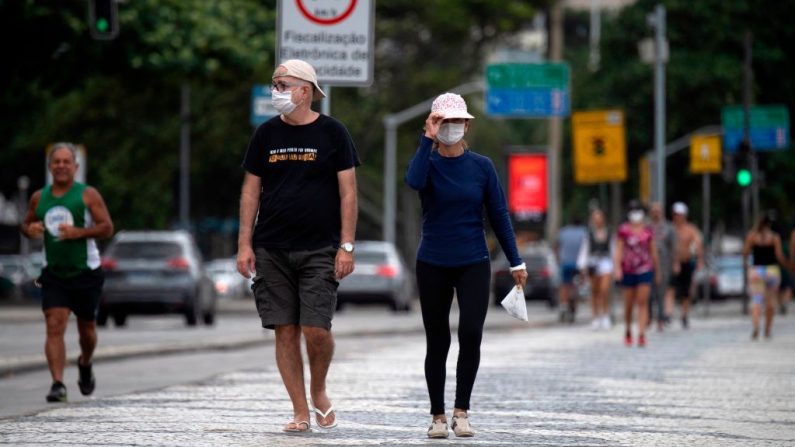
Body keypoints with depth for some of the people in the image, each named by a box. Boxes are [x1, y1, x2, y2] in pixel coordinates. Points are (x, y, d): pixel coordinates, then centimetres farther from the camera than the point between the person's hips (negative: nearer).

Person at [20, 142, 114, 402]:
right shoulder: (39, 198, 7)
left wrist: (78, 232, -24)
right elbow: (26, 224, 19)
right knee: (54, 327, -14)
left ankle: (85, 364, 43)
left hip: (86, 273, -1)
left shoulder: (88, 195, -4)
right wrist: (30, 230, -6)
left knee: (86, 329, 11)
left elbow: (107, 228, -9)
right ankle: (58, 384, -18)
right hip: (54, 274, 2)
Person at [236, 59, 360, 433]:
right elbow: (251, 191, 10)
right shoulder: (266, 134, 8)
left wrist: (346, 246, -8)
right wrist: (245, 244, 2)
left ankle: (319, 392, 15)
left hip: (319, 249, -3)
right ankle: (300, 412, 7)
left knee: (316, 329, -12)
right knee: (285, 331, 1)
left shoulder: (332, 133, 0)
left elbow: (348, 192, -1)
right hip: (271, 250, 3)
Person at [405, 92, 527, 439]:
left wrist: (515, 262, 3)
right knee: (437, 342, 5)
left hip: (473, 264, 0)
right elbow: (414, 181, -26)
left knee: (471, 334, -16)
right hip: (433, 265, 0)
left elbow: (498, 215, 5)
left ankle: (461, 411, -5)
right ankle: (438, 416, 16)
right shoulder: (428, 162, -1)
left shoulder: (481, 167, 1)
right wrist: (428, 138, -23)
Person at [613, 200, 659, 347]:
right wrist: (617, 268, -13)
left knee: (643, 302, -9)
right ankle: (628, 332, 29)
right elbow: (618, 250, -2)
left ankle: (642, 335, -14)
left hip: (645, 270, 0)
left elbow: (653, 252, 13)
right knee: (628, 304, 7)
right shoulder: (623, 230, 1)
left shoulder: (648, 230, 6)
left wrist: (657, 271, 17)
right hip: (628, 271, 0)